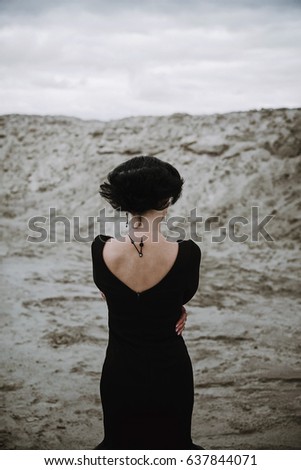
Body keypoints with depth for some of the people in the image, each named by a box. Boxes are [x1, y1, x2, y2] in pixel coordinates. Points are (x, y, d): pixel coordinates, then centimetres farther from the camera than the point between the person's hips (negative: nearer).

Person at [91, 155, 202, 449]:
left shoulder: (101, 250, -17)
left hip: (119, 372, 1)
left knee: (119, 445, 23)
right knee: (171, 444, 21)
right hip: (170, 372, -1)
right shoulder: (187, 254, -23)